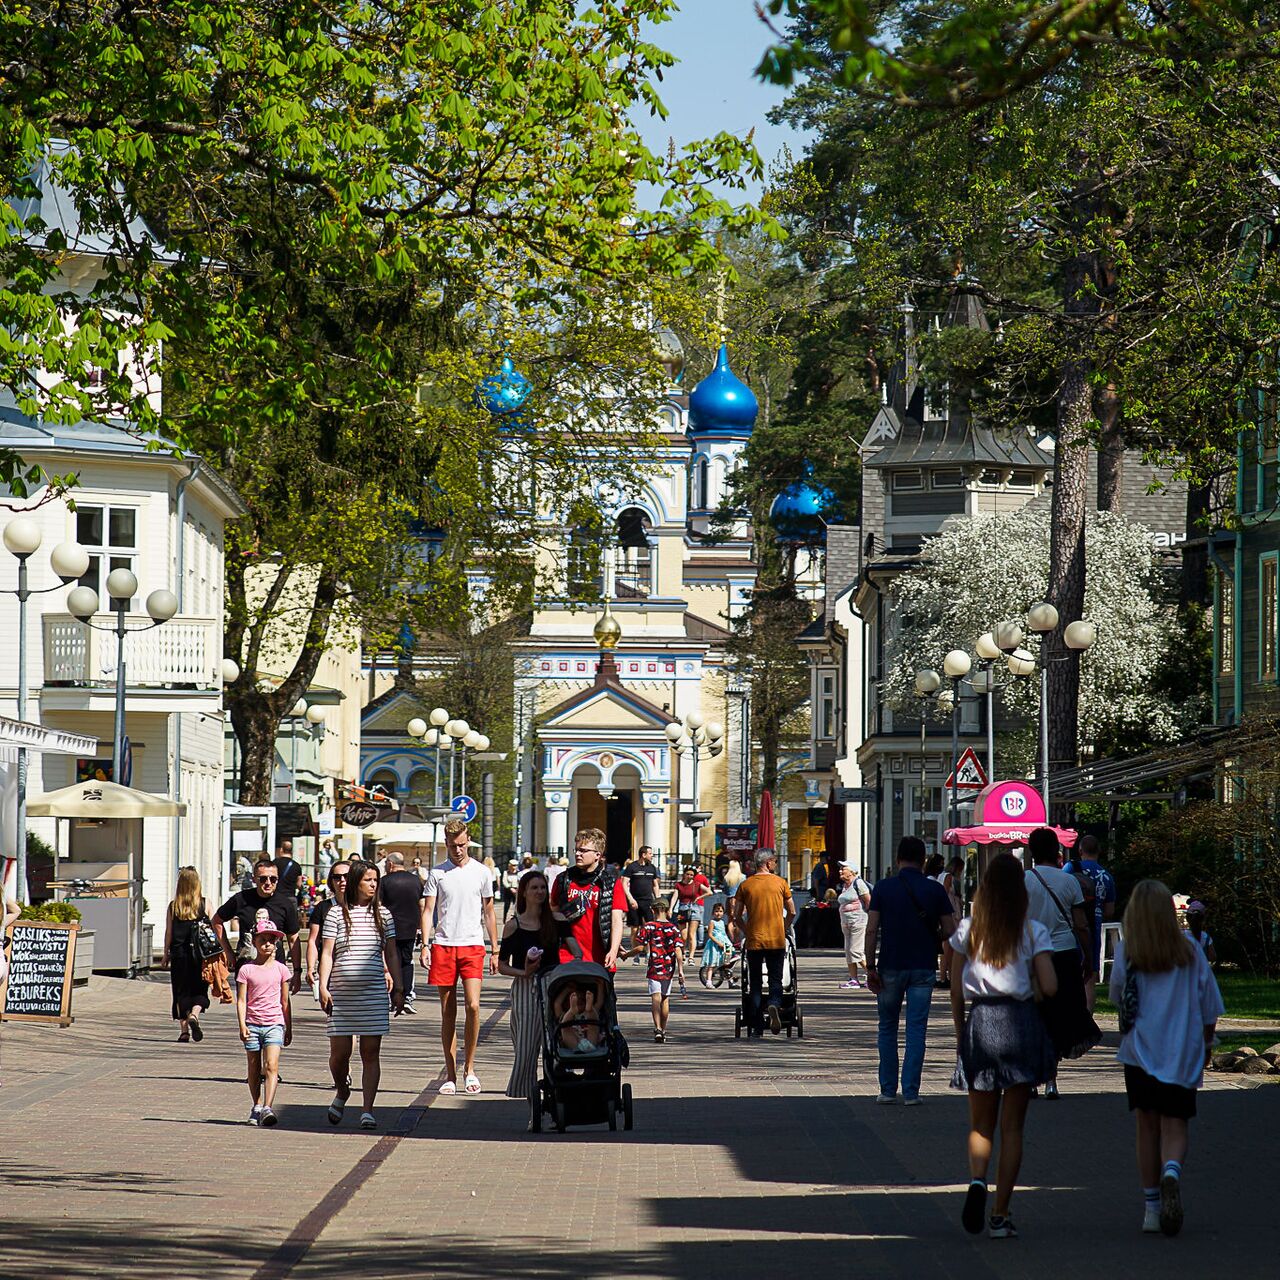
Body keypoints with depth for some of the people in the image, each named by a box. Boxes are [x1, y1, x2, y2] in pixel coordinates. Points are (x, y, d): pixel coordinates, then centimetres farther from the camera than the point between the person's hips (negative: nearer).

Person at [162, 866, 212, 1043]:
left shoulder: (173, 906, -1)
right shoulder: (205, 904, -4)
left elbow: (169, 932, 2)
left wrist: (166, 954, 12)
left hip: (179, 953, 1)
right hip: (200, 954, -1)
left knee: (181, 992, 9)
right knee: (199, 990, 8)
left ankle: (184, 1030, 7)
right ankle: (194, 1015, -20)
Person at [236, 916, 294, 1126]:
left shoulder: (280, 970, 6)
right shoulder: (246, 970, 2)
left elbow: (285, 1002, 11)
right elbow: (241, 1000, -1)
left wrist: (289, 1029, 13)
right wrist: (242, 1025, -12)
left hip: (275, 1024, 0)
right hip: (252, 1023, 1)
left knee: (271, 1066, -15)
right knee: (254, 1068, 10)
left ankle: (267, 1107, -23)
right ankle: (256, 1107, 22)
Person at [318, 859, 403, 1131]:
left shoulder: (382, 914, 8)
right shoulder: (336, 914, 2)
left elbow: (392, 955, 12)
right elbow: (327, 953, -1)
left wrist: (397, 989, 8)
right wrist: (323, 987, -9)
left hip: (374, 993, 1)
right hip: (341, 993, -1)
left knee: (371, 1053, -2)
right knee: (339, 1052, 1)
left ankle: (368, 1110, 0)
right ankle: (342, 1092, 30)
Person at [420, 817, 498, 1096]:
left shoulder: (482, 872, 8)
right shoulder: (437, 873, 7)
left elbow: (488, 913, 14)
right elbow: (428, 910, 4)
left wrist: (495, 950, 11)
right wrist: (425, 944, -9)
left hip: (473, 946, -1)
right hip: (443, 946, 1)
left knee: (473, 1005, -15)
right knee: (448, 1013, 3)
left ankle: (469, 1067, -2)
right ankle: (450, 1075, 9)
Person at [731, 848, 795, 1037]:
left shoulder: (745, 885, 2)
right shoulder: (780, 883, 1)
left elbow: (737, 915, 3)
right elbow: (792, 912, 5)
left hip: (754, 941, 1)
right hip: (777, 941, -1)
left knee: (755, 984, 8)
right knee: (775, 980, 7)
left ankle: (756, 1028, 6)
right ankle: (775, 1005, -24)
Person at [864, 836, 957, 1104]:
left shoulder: (883, 887, -2)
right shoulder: (935, 890, -1)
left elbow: (872, 930, -6)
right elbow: (949, 931, 0)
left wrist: (870, 966, -3)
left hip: (890, 967, 0)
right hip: (923, 967, 0)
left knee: (887, 1027, 13)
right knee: (916, 1029, 3)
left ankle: (888, 1089, 13)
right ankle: (911, 1091, -2)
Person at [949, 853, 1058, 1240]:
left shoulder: (967, 931, 2)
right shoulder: (1034, 932, -3)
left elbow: (956, 992, 4)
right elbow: (1049, 987, -10)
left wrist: (960, 1034, 15)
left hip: (980, 1023, 1)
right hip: (1021, 1023, -1)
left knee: (981, 1123, 12)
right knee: (1012, 1125, 6)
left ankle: (977, 1181, -19)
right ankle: (1001, 1215, 3)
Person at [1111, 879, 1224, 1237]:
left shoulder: (1126, 953, -4)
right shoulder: (1190, 950, -1)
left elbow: (1118, 999, 7)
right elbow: (1209, 1005, 6)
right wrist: (1205, 1044, 19)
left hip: (1140, 1050, 0)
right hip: (1183, 1053, 0)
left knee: (1148, 1127, 10)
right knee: (1174, 1126, 3)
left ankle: (1152, 1206, 9)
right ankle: (1171, 1171, -29)